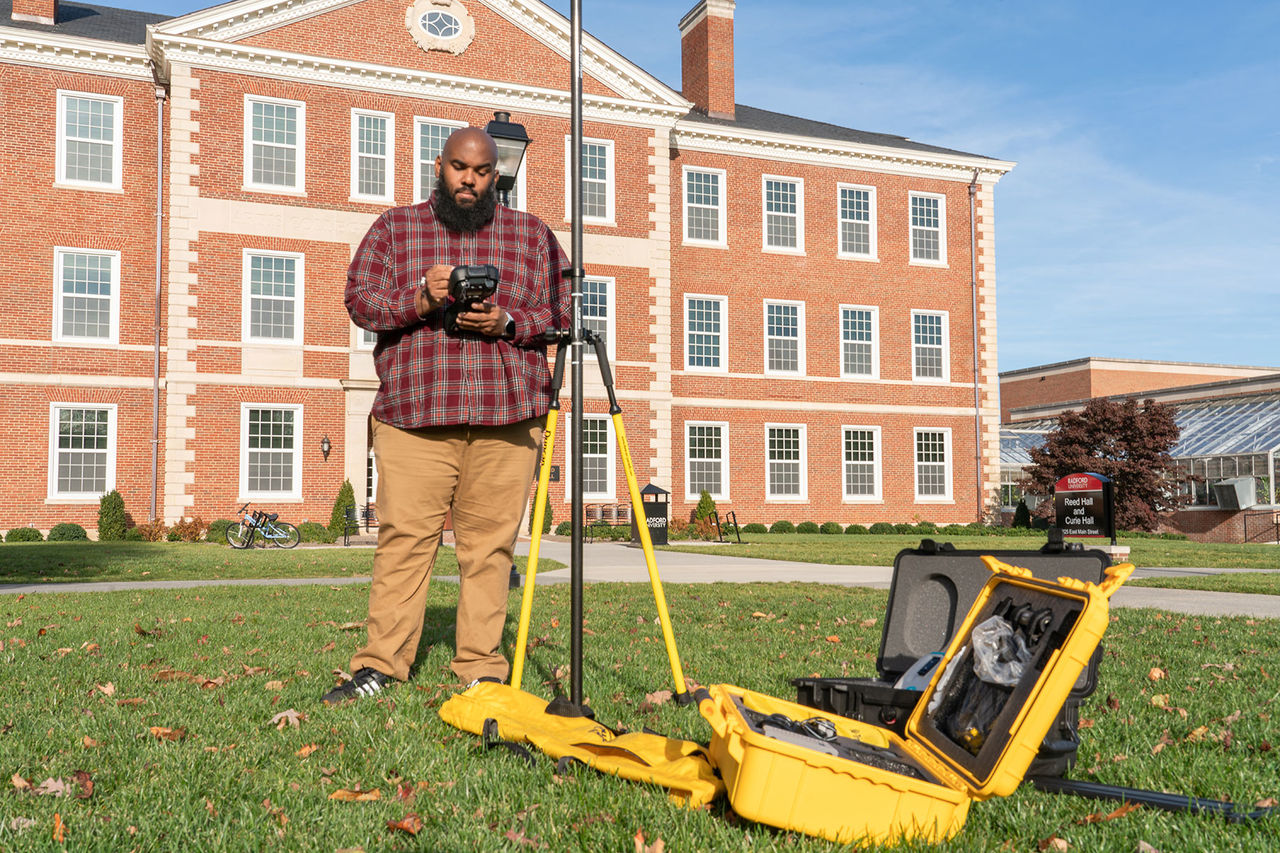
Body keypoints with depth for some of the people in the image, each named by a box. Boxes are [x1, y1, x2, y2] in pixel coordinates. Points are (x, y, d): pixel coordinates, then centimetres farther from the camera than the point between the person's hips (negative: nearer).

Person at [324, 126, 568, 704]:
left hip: (507, 415, 1)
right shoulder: (395, 228, 14)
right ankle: (380, 666, 4)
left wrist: (507, 322, -8)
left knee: (490, 543, 0)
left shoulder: (533, 235, 15)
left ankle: (482, 671, 7)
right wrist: (420, 299, -12)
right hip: (412, 415, 0)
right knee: (403, 538, -4)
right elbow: (360, 300, 6)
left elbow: (562, 315, 11)